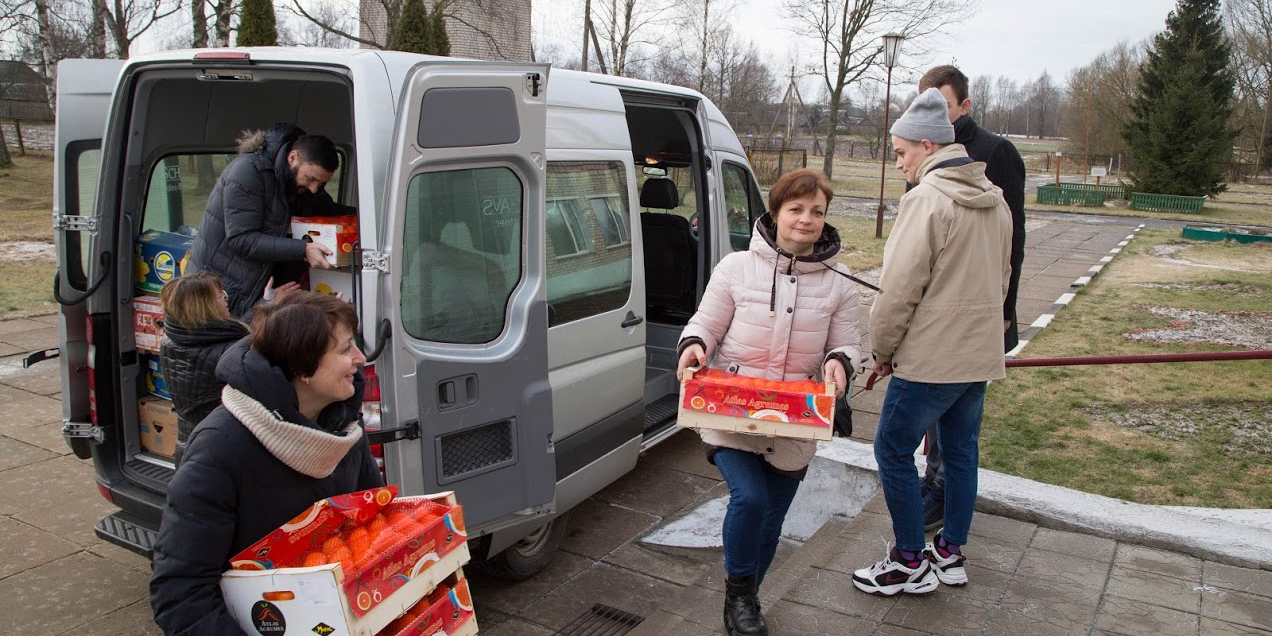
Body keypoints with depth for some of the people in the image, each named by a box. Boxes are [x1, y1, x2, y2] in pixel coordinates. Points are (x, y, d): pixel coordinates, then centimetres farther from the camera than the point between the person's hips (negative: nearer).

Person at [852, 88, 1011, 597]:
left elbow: (900, 289, -18)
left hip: (930, 358, -9)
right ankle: (951, 554, 29)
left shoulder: (927, 199, -17)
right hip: (980, 354, 9)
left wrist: (882, 349, -6)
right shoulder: (994, 201, 11)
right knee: (961, 451, 17)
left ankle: (911, 563, 12)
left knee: (893, 451, 3)